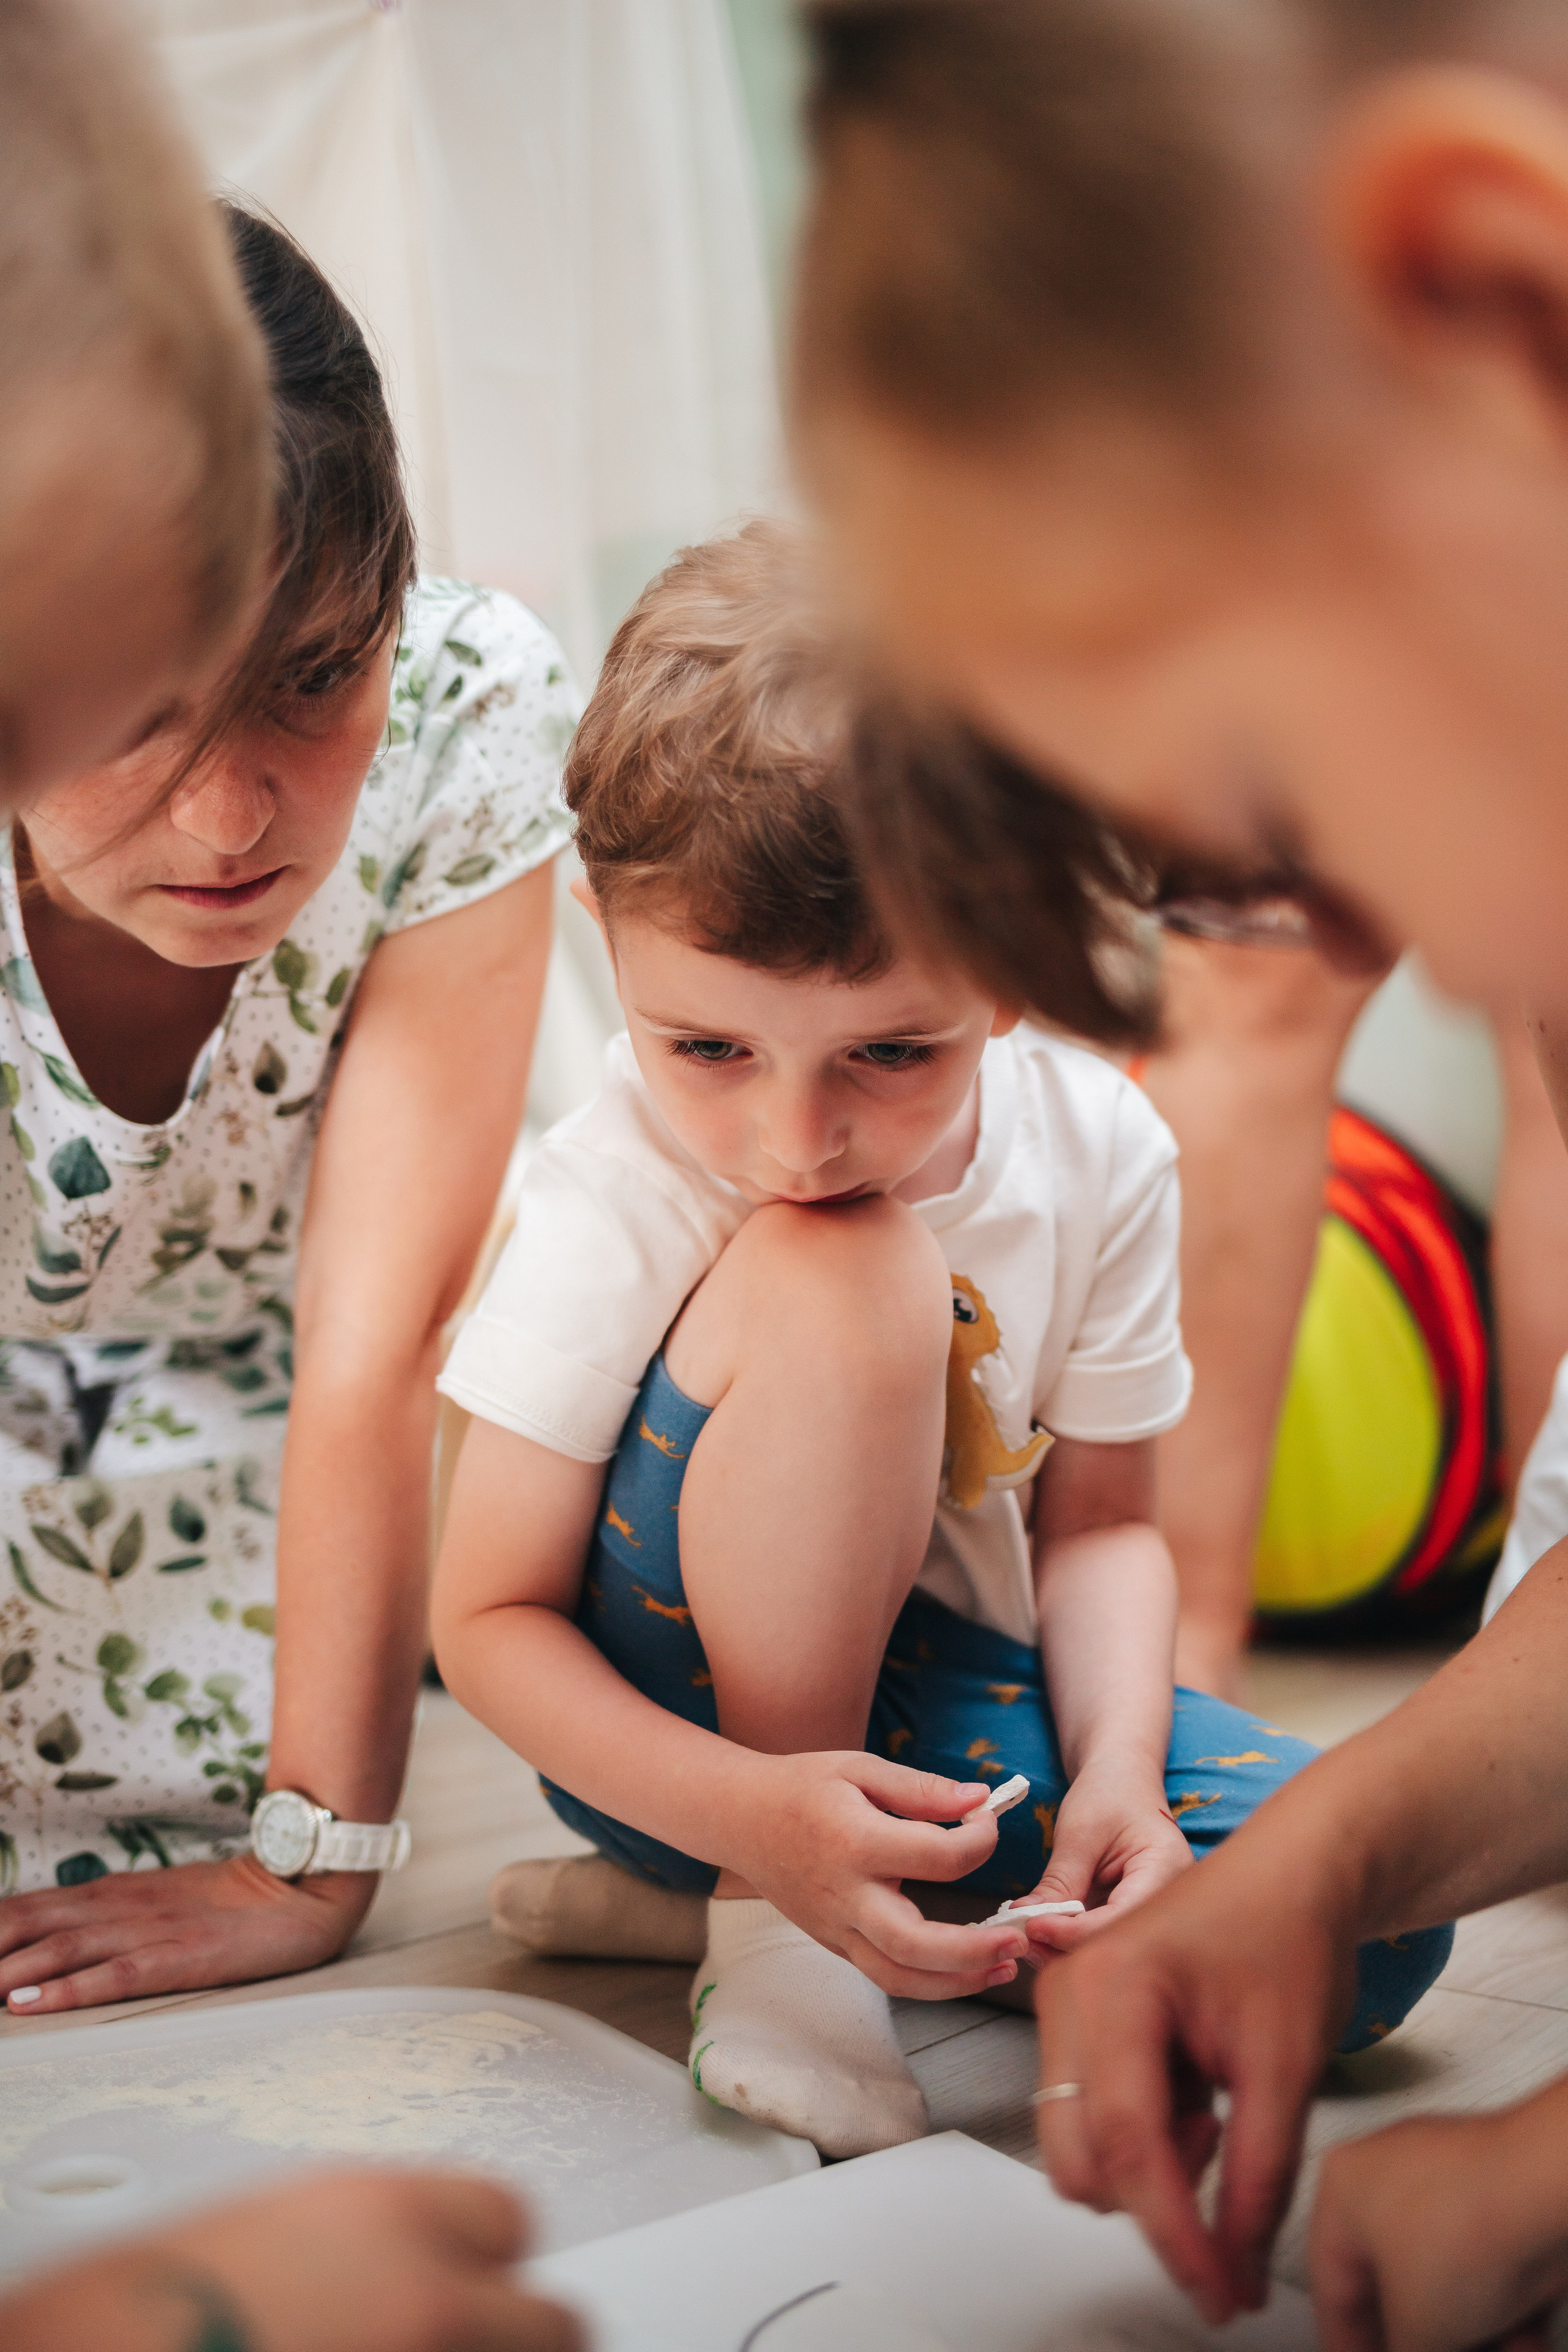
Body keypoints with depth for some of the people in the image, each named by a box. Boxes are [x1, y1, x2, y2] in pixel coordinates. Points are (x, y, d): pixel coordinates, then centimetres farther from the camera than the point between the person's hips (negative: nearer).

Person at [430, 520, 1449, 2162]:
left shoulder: (1099, 1156, -13)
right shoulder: (614, 1201, -23)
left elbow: (1098, 1521, -1)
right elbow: (490, 1623, -19)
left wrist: (1116, 1764, -21)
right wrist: (751, 1810, -36)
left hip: (948, 1690, 5)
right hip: (686, 1707, -5)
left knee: (1373, 1914, -16)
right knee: (842, 1284, -33)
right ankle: (756, 1914, -16)